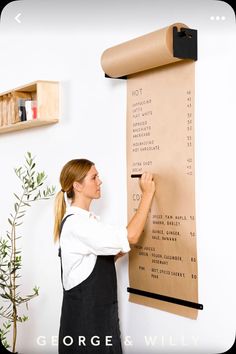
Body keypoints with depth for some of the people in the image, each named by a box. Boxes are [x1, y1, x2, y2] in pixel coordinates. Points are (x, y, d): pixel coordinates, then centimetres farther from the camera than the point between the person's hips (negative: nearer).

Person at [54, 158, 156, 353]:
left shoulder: (88, 219, 11)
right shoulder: (75, 223, -21)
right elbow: (131, 237, -25)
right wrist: (147, 193, -19)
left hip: (100, 308, 9)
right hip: (84, 311, -9)